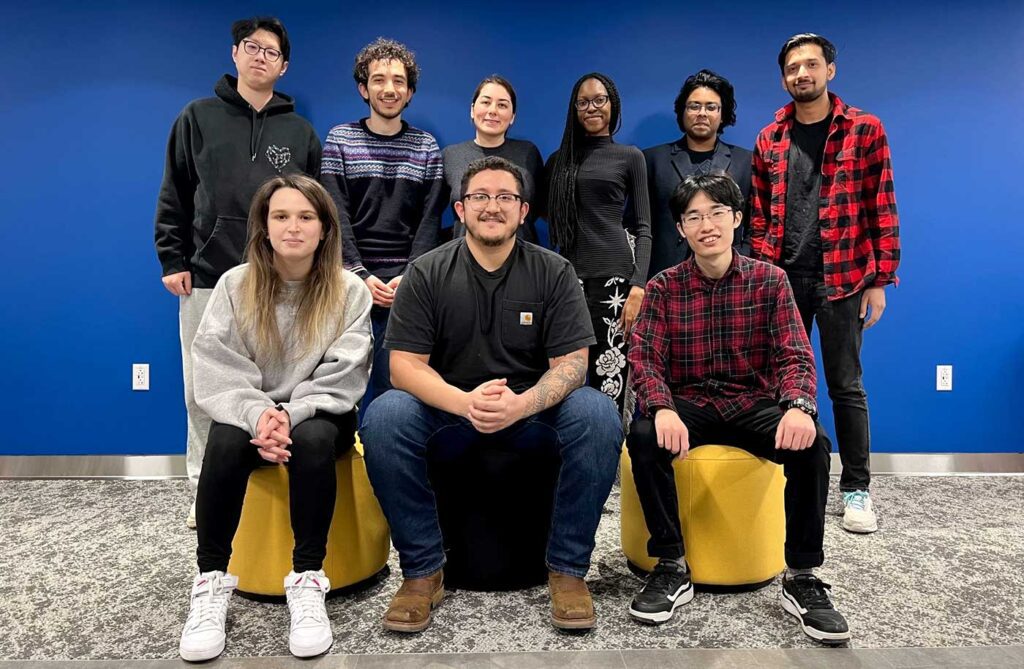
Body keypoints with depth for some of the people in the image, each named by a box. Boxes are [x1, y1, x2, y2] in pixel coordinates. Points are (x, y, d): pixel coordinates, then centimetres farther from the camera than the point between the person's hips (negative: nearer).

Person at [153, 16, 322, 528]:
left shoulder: (301, 132, 11)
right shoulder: (198, 117, 9)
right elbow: (174, 196, 8)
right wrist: (173, 260, 0)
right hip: (208, 278, 0)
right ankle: (204, 488, 20)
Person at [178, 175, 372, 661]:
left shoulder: (349, 291, -6)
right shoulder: (235, 285, -2)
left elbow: (341, 379, -11)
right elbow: (217, 372, -8)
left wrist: (291, 413, -25)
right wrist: (257, 414, -25)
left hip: (318, 416, -1)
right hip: (249, 413, 1)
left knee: (312, 439, -35)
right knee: (225, 442, -31)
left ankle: (308, 581, -24)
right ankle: (210, 583, -18)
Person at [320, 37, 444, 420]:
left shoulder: (426, 147, 8)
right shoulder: (339, 139, 6)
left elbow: (430, 220, 3)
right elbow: (336, 214, -1)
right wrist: (361, 274, -11)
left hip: (406, 284, 1)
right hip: (352, 278, 0)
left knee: (395, 378, 1)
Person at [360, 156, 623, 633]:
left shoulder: (554, 272, -2)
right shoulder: (426, 273, -3)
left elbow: (571, 363, -8)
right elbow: (404, 366, -9)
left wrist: (521, 404, -30)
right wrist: (465, 402, -29)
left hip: (533, 409, 0)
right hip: (448, 409, 0)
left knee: (598, 415, -29)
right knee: (384, 417, -29)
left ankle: (568, 569, -11)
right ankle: (423, 570, -11)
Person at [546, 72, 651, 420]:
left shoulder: (630, 156, 9)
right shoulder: (559, 159, 16)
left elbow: (643, 228, 4)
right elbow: (548, 219, 19)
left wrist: (638, 286, -8)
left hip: (615, 275, -3)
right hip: (568, 276, 3)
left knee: (610, 376, -6)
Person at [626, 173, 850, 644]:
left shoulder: (769, 280, 2)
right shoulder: (663, 288, 1)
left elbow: (794, 355, -5)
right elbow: (644, 358, -9)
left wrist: (799, 406, -29)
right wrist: (662, 409, -31)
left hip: (755, 403, 1)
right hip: (688, 404, 0)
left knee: (811, 443, -29)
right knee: (643, 436, -32)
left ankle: (802, 578, -11)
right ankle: (671, 567, -15)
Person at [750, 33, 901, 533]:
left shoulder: (863, 130, 1)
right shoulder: (769, 140, 9)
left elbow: (882, 209, -1)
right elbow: (759, 217, 10)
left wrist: (879, 280, -6)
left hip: (841, 279, -3)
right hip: (781, 280, 3)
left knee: (845, 386, 3)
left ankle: (856, 490, 17)